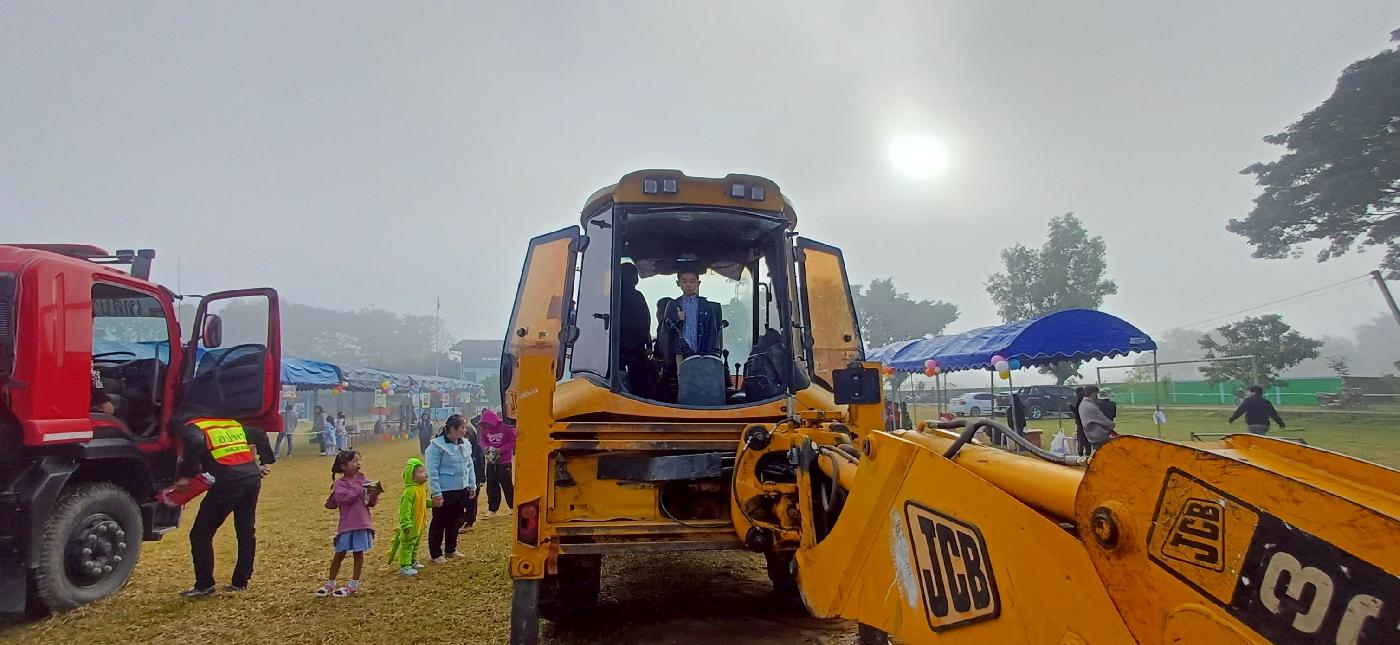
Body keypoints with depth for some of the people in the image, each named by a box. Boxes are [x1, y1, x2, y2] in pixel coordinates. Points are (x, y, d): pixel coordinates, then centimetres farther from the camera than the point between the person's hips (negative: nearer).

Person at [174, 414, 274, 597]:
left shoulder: (189, 427, 7)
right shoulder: (232, 423, 26)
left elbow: (196, 443, -16)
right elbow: (260, 435, 26)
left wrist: (185, 475, -12)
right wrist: (265, 462, 28)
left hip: (227, 482, -6)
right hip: (252, 478, 7)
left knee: (200, 534, 9)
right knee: (246, 530, 18)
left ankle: (204, 586, 14)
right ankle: (240, 582, 25)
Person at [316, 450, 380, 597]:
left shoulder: (363, 480, 6)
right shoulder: (340, 484, -2)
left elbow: (371, 503, 6)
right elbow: (346, 497, -21)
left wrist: (374, 495, -15)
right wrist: (363, 490, -23)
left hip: (362, 524, 2)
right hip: (346, 525, -2)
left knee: (359, 553, 6)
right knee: (339, 554, 6)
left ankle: (354, 584, 18)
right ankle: (330, 584, 22)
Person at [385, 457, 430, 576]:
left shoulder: (422, 488, 6)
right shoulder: (410, 491, -24)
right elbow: (405, 508, -27)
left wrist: (432, 503, 8)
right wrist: (406, 524, -30)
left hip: (419, 524, 10)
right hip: (411, 526, -10)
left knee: (416, 543, 21)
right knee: (407, 544, -2)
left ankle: (413, 561, 36)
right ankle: (404, 566, 4)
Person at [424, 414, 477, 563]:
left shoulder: (464, 444, 6)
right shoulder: (437, 445, -16)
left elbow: (469, 466, 15)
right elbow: (432, 471, -17)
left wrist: (472, 485, 13)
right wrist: (436, 493, -19)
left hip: (461, 491, 7)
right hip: (444, 492, -7)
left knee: (455, 522, 17)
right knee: (439, 523, 6)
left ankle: (450, 549, 32)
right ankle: (436, 554, 18)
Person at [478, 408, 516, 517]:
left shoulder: (506, 428, -14)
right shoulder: (485, 429, 2)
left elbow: (514, 441, -12)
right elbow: (483, 440, 16)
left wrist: (500, 450, -19)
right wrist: (486, 447, -7)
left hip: (504, 462, -5)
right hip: (491, 462, 5)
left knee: (507, 485, 2)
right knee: (491, 486, 8)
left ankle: (513, 506, 18)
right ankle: (492, 509, 18)